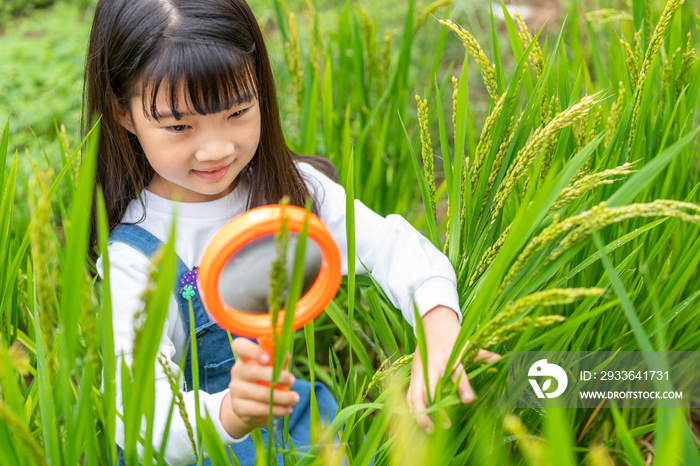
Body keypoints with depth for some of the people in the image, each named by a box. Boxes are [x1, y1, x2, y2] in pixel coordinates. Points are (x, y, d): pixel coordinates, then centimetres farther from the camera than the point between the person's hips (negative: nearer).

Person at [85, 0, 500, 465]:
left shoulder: (287, 187, -5)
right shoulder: (134, 258, -20)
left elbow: (388, 244, -15)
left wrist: (441, 328, -34)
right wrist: (229, 414, -47)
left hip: (289, 412, 4)